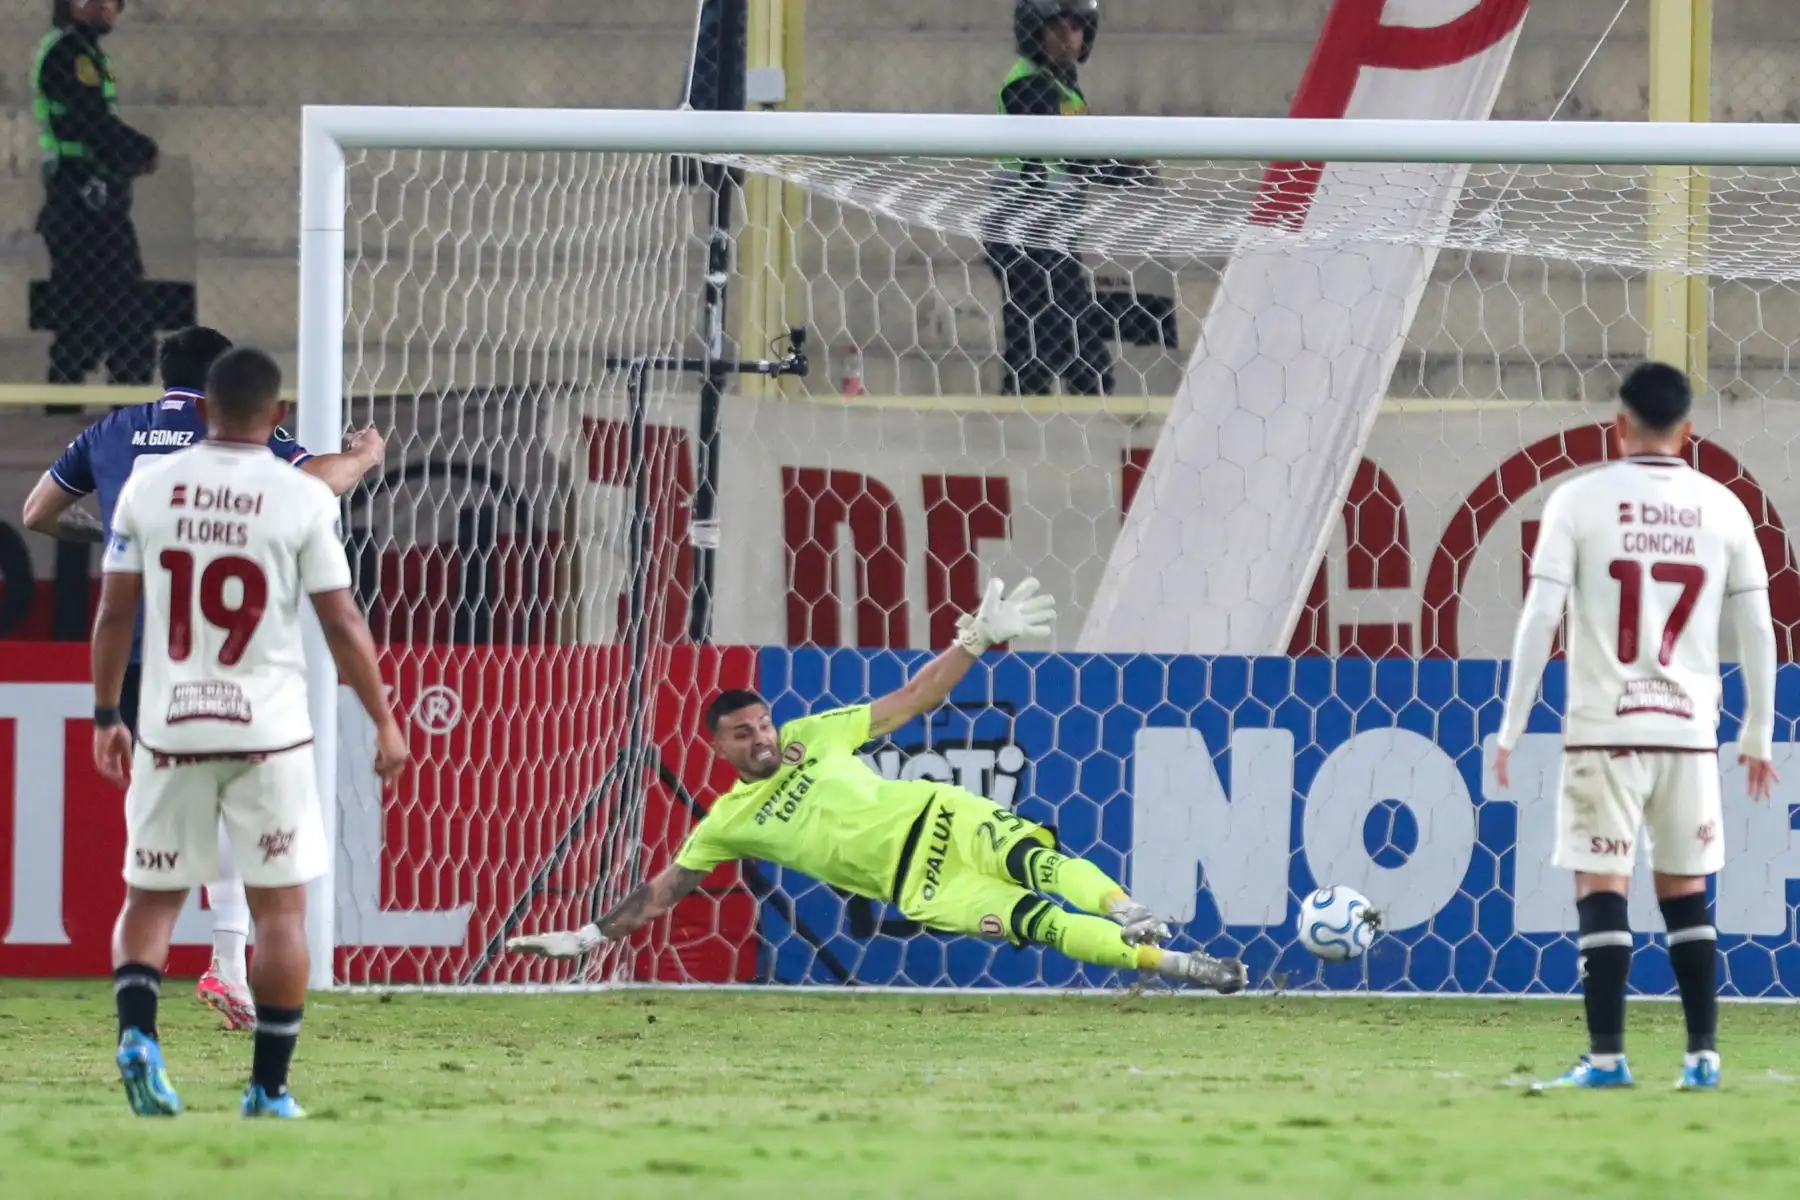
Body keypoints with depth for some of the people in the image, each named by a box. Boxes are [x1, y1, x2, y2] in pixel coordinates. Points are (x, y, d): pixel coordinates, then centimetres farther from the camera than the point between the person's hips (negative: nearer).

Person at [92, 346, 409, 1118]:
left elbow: (114, 613, 5)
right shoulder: (301, 499, -5)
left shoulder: (148, 488, 2)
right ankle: (270, 1087, 4)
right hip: (268, 733, -2)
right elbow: (341, 623, -4)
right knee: (281, 909, 6)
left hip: (170, 730, 2)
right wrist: (384, 721, 5)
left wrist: (106, 718, 14)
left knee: (151, 896, 13)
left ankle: (136, 1032, -11)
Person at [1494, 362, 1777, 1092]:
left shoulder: (1580, 501, -3)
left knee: (1602, 892, 0)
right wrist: (1758, 737, 15)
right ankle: (1702, 1055, 10)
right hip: (1689, 730, 3)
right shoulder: (1721, 509, 5)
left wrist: (1511, 730, -3)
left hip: (1605, 730, -3)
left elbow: (1538, 619, -7)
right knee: (1686, 895, 12)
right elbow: (1757, 630, 7)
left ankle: (1606, 1057, -6)